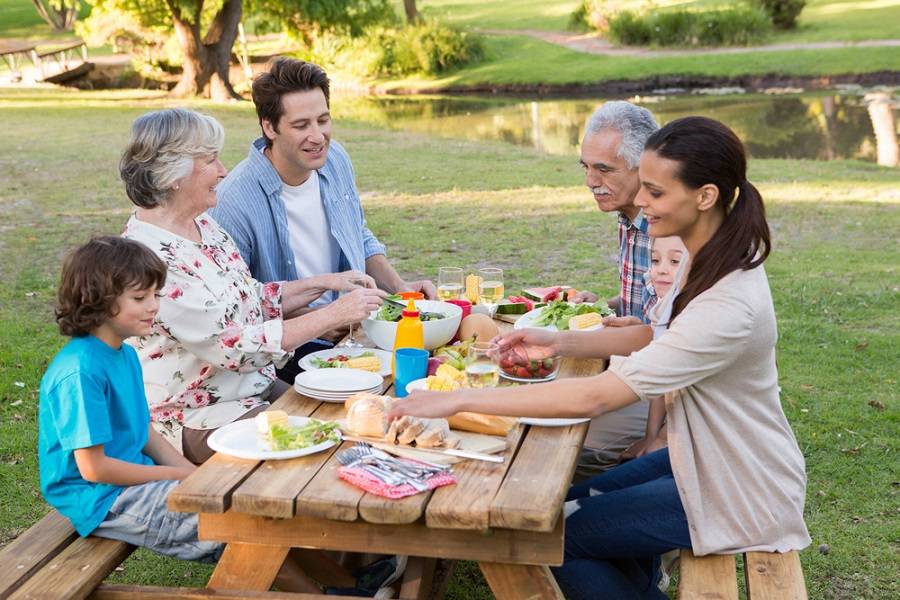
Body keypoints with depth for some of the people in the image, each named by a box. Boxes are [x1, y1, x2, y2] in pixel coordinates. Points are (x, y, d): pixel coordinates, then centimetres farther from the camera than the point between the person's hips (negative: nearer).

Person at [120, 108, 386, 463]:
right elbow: (232, 346, -25)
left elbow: (255, 300, 15)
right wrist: (334, 315, -22)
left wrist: (324, 282, 2)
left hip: (257, 386, 8)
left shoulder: (203, 224, 5)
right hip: (198, 418, -8)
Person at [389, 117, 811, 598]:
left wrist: (459, 400, -32)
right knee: (576, 504, 16)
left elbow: (594, 397, -35)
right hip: (710, 456, 8)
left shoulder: (729, 305, -33)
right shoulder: (719, 260, -4)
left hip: (741, 496, -8)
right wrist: (562, 342, -4)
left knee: (558, 537, -3)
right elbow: (661, 337, 10)